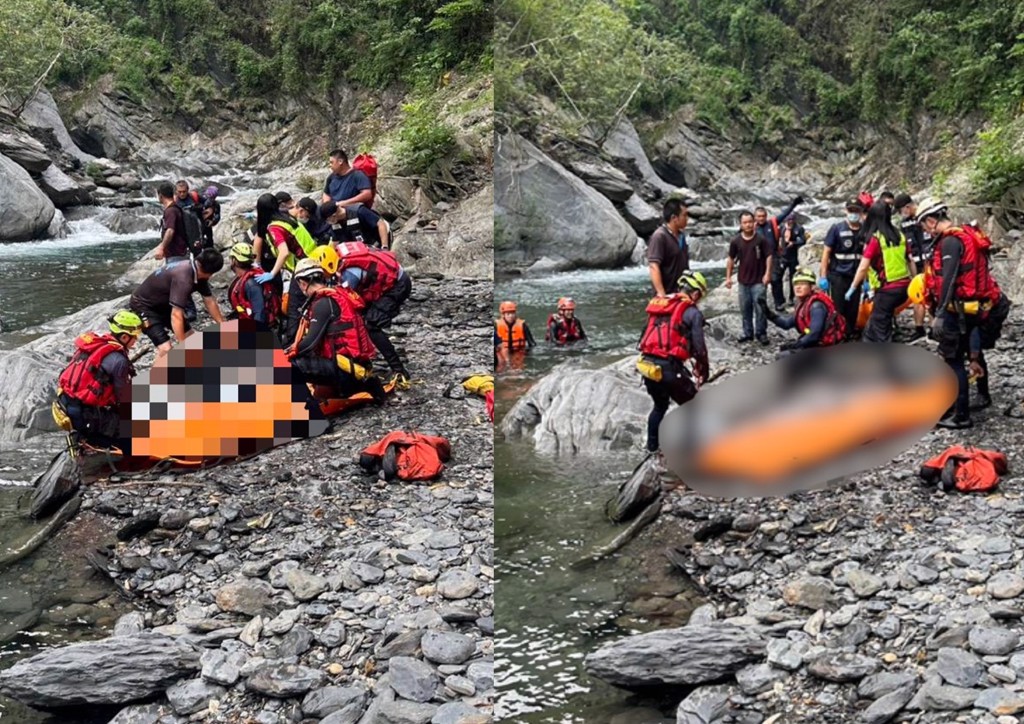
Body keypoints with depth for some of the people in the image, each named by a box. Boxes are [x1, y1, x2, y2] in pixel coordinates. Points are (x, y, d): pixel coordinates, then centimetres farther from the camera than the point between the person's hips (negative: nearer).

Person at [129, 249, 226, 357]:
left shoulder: (198, 273, -8)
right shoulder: (183, 278, -36)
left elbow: (209, 301, 3)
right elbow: (176, 315, -38)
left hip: (163, 303, 9)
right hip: (143, 305, -9)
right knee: (166, 349, -21)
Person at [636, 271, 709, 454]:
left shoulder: (658, 304, 18)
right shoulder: (692, 312, -2)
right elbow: (699, 347, -3)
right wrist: (703, 372, 11)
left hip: (647, 365, 7)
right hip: (668, 368, -7)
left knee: (660, 406, 30)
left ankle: (652, 445, 39)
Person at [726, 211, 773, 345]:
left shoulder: (761, 239, -10)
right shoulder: (736, 241, -2)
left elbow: (768, 256, -5)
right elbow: (731, 259, 7)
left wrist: (767, 273, -13)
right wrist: (728, 277, 5)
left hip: (758, 281, -3)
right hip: (743, 281, 3)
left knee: (760, 308, -2)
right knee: (745, 309, 11)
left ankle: (761, 333, 9)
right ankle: (747, 333, 22)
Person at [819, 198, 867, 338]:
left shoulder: (866, 231, 5)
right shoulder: (837, 228, -2)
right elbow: (826, 252, -3)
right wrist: (822, 276, -8)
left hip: (856, 277, 3)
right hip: (837, 276, -3)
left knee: (853, 311, 6)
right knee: (837, 310, -3)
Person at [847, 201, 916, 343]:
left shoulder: (875, 239, -12)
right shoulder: (899, 235, 7)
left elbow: (863, 268, -15)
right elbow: (910, 261, 11)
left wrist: (852, 288, -6)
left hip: (887, 289, -7)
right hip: (904, 286, 7)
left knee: (880, 327, 3)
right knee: (876, 319, 24)